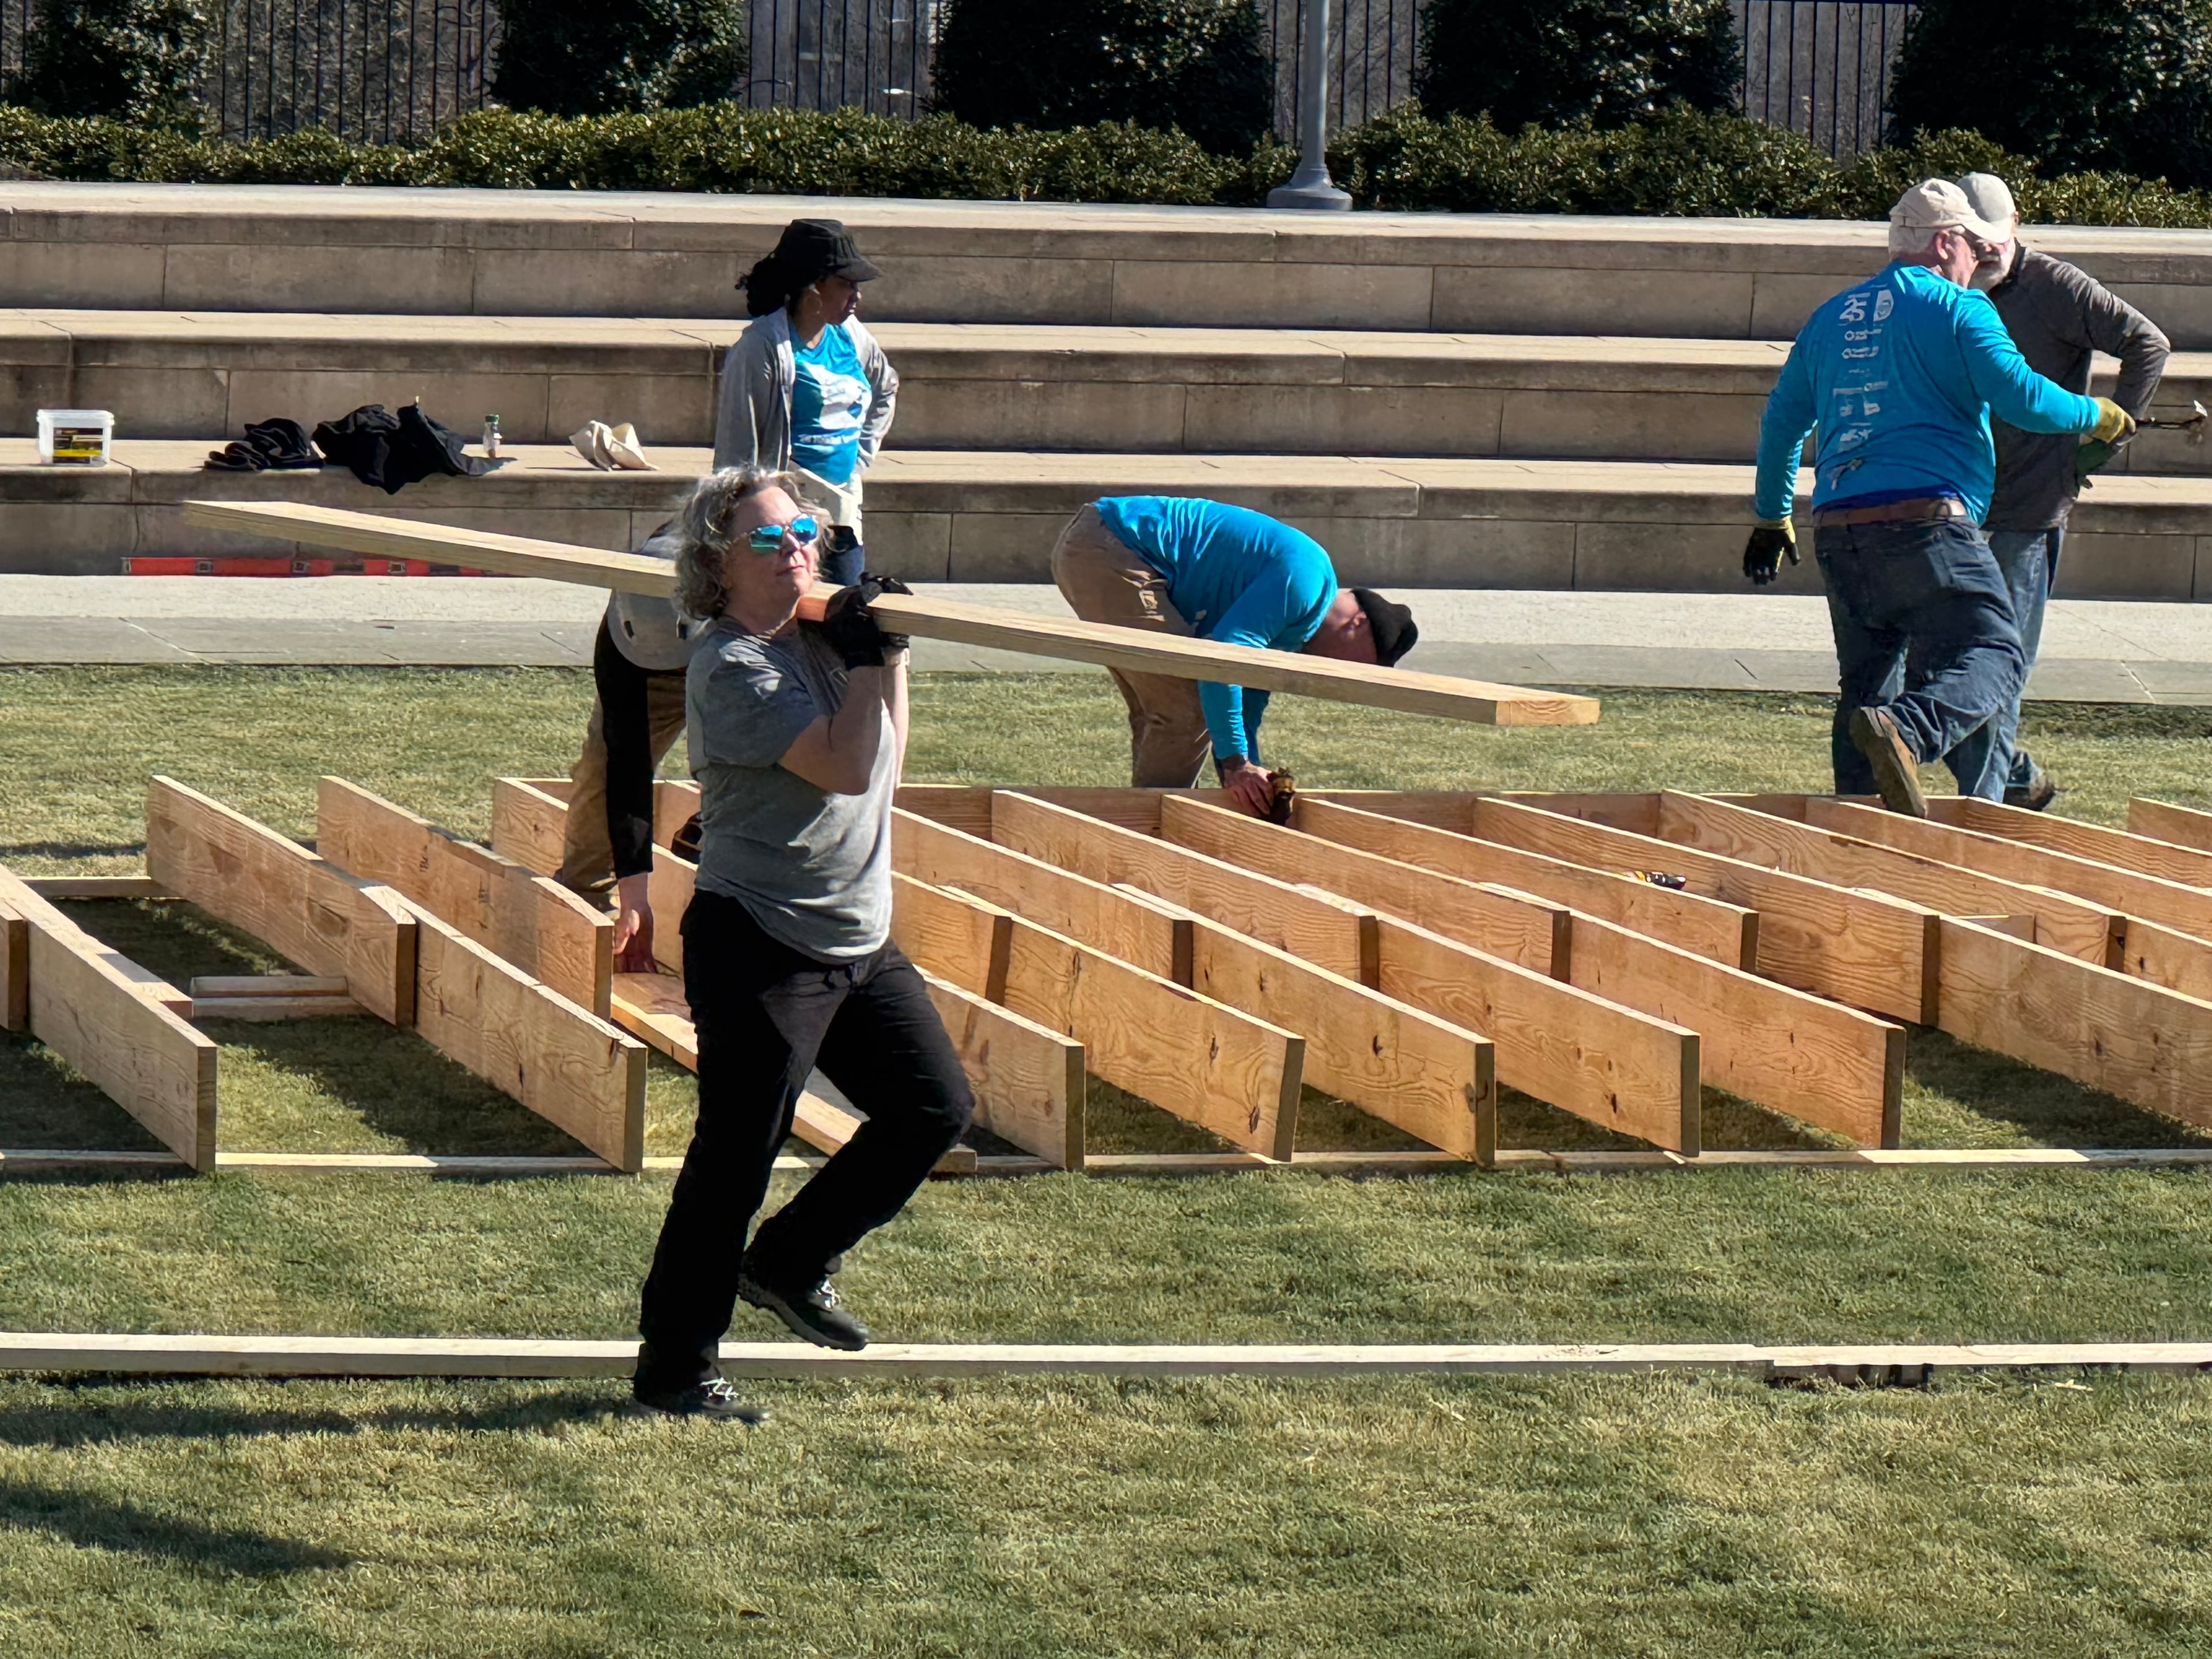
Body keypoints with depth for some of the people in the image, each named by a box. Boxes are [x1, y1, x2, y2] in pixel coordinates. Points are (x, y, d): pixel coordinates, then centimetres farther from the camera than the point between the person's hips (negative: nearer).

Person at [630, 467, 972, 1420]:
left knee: (936, 1108, 10)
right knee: (733, 1163, -5)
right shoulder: (732, 668, -16)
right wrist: (866, 662, -14)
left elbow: (883, 761, 20)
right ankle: (673, 1370, 6)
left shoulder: (819, 638, 10)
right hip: (761, 949, -9)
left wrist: (891, 652, 11)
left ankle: (789, 1266, 25)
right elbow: (845, 767, -24)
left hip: (859, 945, 9)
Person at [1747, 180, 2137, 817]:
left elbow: (1780, 421, 28)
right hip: (1927, 523, -7)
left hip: (1837, 528, 7)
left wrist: (1772, 518, 38)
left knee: (1868, 678, 14)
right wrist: (2094, 416, 9)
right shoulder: (1956, 309, 2)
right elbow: (2021, 397, -8)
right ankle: (1904, 732, -36)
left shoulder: (1831, 318, 22)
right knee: (1992, 654, -10)